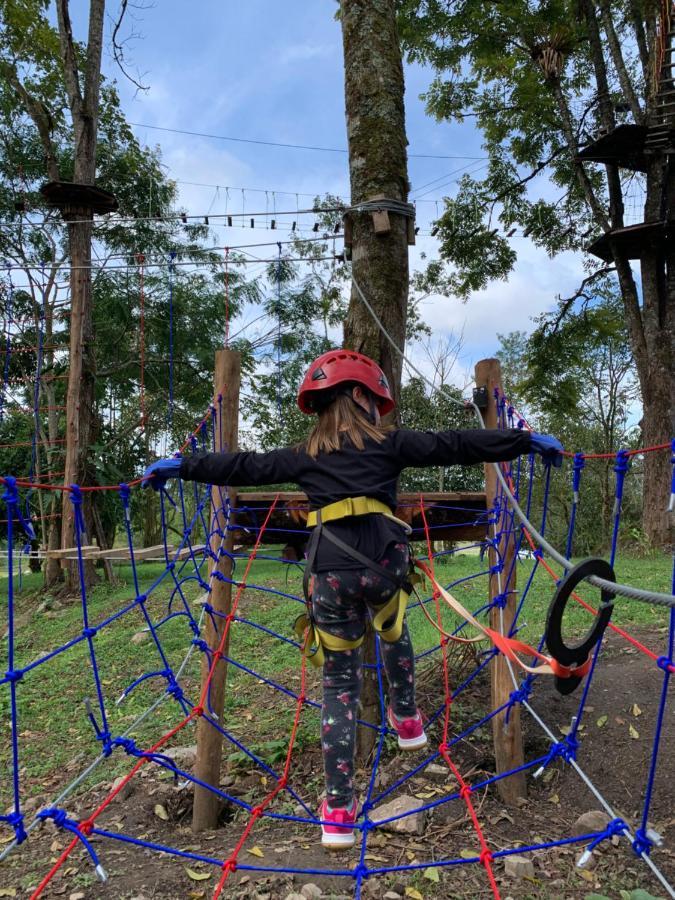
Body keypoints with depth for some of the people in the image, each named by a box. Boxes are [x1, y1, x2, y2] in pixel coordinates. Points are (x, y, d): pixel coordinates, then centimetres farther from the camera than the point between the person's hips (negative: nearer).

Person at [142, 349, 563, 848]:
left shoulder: (306, 454, 17)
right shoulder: (390, 443, 12)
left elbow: (245, 466, 21)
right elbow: (455, 445, 12)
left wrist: (183, 465, 33)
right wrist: (527, 440, 18)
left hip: (331, 573, 1)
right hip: (382, 565, -1)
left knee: (340, 685, 11)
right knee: (394, 635, 33)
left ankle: (339, 809, 11)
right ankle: (407, 721, 49)